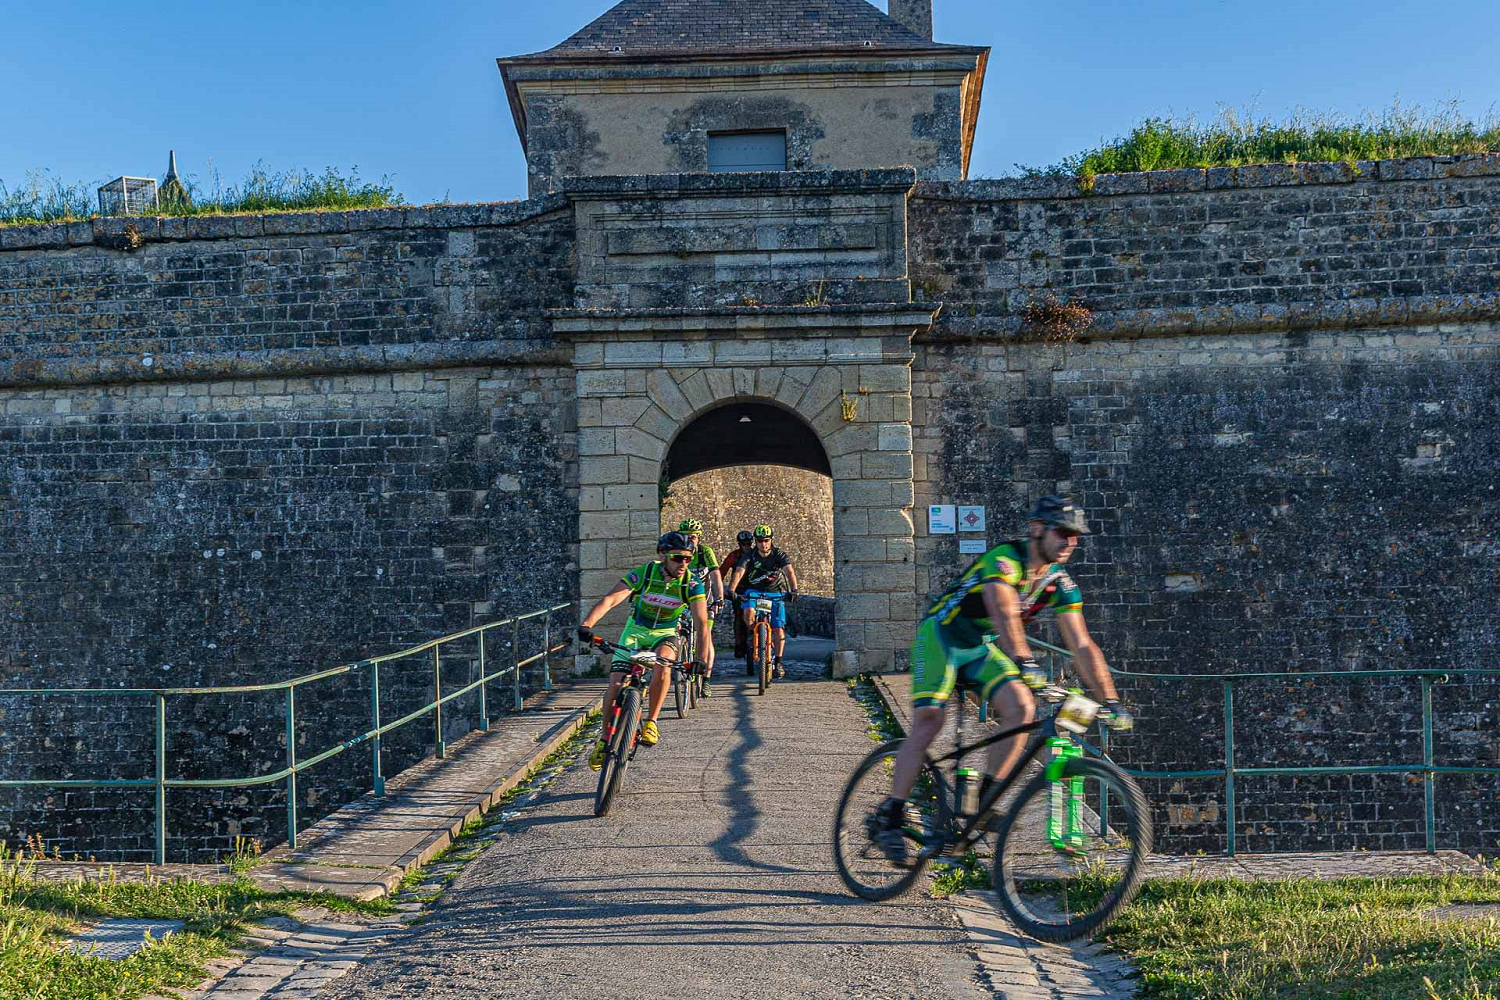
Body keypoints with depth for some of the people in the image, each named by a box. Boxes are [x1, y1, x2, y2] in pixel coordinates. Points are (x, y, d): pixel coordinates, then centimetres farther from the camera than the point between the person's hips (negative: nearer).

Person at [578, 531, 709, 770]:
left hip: (665, 634, 0)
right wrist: (586, 624, -49)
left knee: (663, 664, -35)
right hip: (635, 631, 0)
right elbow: (609, 599, -33)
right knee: (616, 685, -12)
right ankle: (605, 738, 10)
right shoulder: (643, 574, -22)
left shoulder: (691, 585, -19)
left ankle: (651, 722, -18)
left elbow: (702, 623, -25)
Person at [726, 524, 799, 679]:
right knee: (749, 613, -32)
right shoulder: (750, 556, -12)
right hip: (754, 591, 0)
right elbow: (739, 573, -24)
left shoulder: (779, 555, -13)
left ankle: (777, 662, 2)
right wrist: (730, 591, -40)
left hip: (775, 593, 0)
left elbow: (789, 571, -27)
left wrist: (794, 590, -45)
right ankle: (753, 636, -2)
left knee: (779, 630, -11)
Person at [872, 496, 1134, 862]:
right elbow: (1004, 614, -43)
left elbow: (1082, 646, -7)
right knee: (928, 721, -19)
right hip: (940, 636, -6)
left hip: (982, 648, 6)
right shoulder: (1004, 560, -26)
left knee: (1022, 709, -18)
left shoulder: (1061, 585, -5)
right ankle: (890, 816, -10)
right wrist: (1025, 663, -57)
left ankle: (984, 800, -5)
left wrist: (1111, 701, -14)